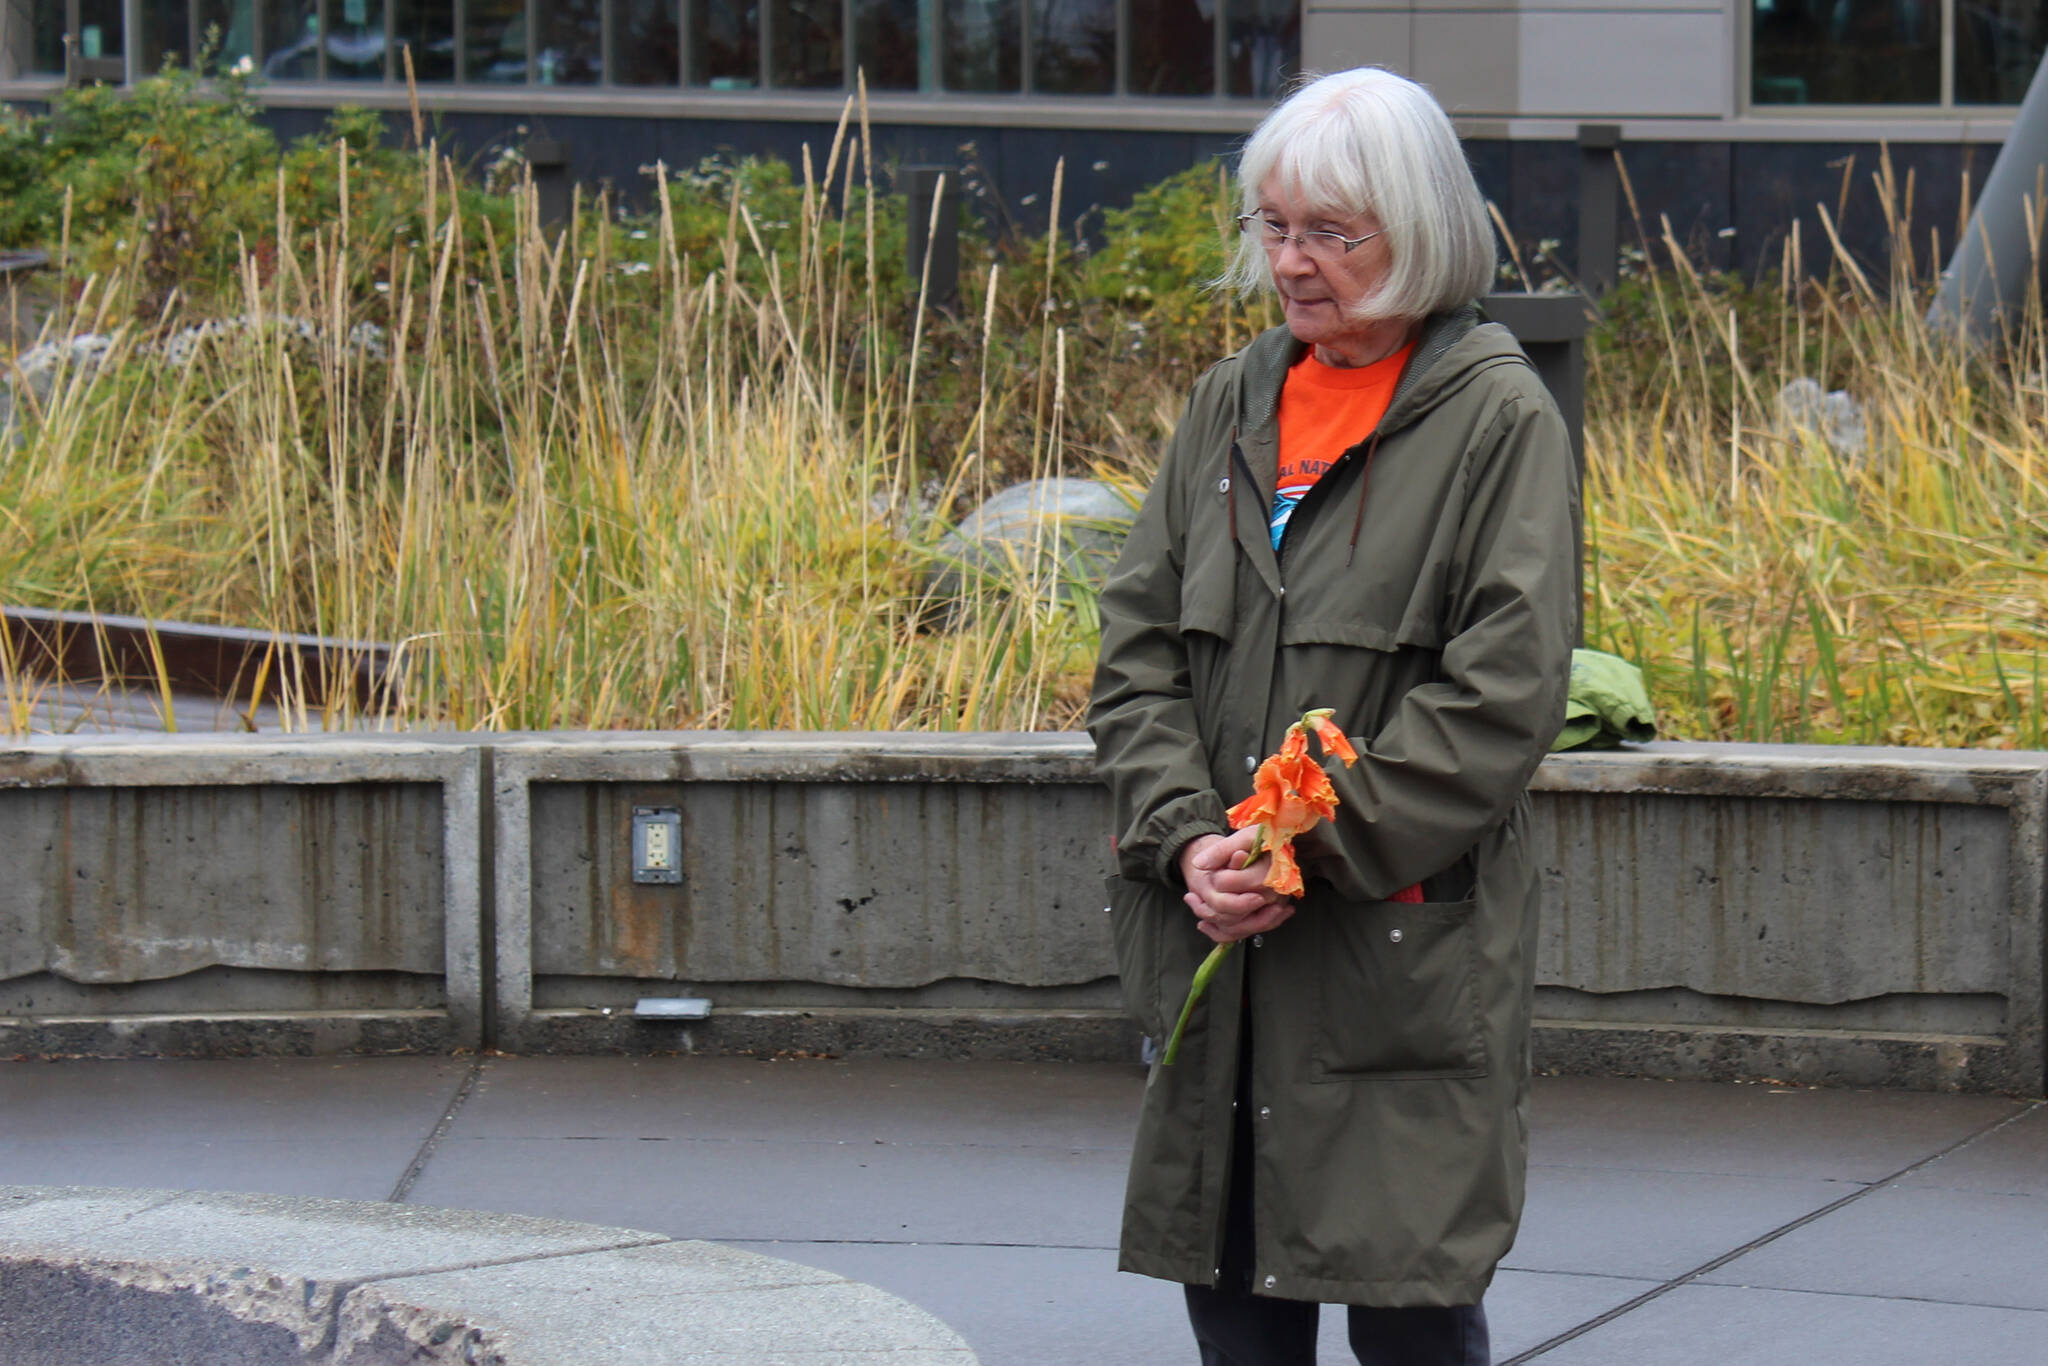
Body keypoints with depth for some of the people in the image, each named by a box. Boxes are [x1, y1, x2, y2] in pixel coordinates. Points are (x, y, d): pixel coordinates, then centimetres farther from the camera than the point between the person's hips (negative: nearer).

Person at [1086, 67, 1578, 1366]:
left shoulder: (1499, 420, -4)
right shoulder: (1230, 408, 13)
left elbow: (1500, 696, -10)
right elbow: (1138, 649, 11)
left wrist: (1314, 849, -15)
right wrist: (1188, 840, -6)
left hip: (1410, 962, -5)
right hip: (1220, 950, 5)